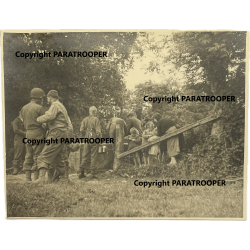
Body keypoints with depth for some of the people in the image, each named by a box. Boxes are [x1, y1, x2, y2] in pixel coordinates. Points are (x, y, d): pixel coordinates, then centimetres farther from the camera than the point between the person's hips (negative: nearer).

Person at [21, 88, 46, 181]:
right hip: (38, 133, -7)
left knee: (28, 156, 10)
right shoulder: (39, 108, -9)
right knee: (37, 156, -4)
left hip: (28, 133, 7)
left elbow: (24, 123, 15)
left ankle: (28, 178, 12)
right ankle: (36, 178, -3)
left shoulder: (24, 108, 13)